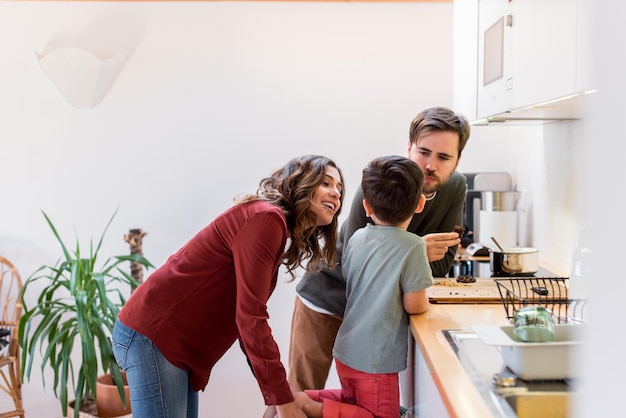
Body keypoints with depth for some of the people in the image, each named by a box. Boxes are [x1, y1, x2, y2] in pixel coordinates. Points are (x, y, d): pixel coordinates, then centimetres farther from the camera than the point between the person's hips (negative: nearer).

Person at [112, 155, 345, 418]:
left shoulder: (275, 228, 15)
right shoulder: (265, 217, -16)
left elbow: (249, 317, 15)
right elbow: (249, 317, -21)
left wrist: (276, 395, 11)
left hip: (177, 341, 10)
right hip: (153, 335, -10)